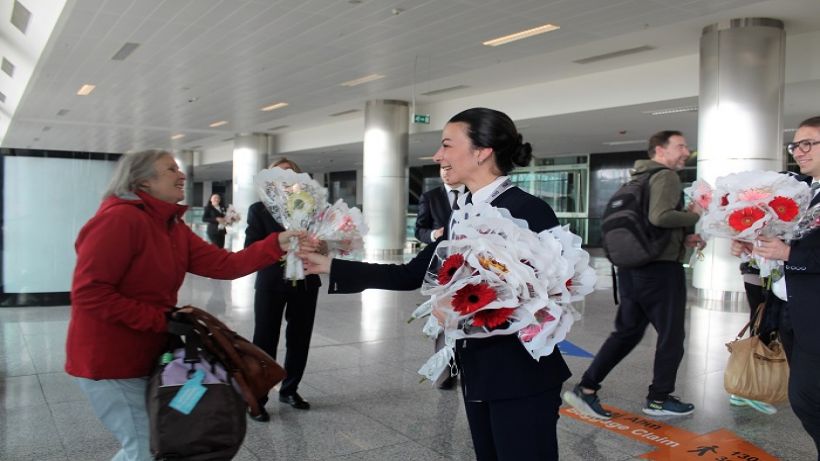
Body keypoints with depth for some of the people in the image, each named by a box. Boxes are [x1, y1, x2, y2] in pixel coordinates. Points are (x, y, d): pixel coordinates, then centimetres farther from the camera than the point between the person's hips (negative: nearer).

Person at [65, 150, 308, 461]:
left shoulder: (173, 227, 7)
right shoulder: (120, 219, -21)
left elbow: (224, 264, -3)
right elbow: (88, 294, -26)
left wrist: (277, 244, -14)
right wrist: (159, 319, -22)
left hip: (146, 357, 9)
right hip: (109, 361, -9)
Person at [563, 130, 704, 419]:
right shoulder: (666, 177, -10)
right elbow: (659, 217, -27)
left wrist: (683, 240, 17)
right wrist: (694, 215, -10)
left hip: (633, 267, 9)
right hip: (660, 268, -9)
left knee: (626, 332, 13)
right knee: (671, 334, 8)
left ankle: (586, 389, 8)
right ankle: (659, 399, 19)